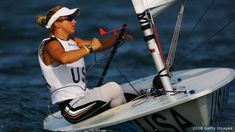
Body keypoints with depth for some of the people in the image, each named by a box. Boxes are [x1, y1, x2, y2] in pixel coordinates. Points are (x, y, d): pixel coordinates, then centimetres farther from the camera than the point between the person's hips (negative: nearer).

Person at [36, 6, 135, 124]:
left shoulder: (73, 41, 18)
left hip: (83, 97, 10)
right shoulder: (51, 45, -9)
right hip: (70, 107, -10)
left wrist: (117, 37, -2)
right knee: (113, 88, -22)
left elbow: (100, 45, 15)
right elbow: (64, 58, -33)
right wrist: (89, 48, -25)